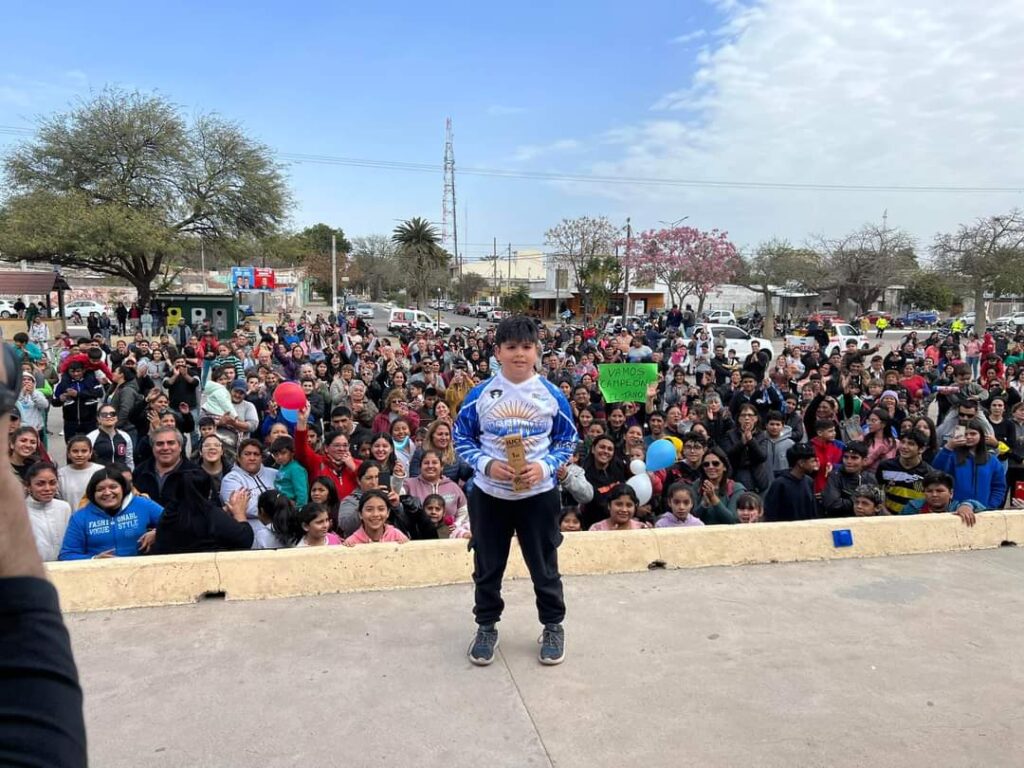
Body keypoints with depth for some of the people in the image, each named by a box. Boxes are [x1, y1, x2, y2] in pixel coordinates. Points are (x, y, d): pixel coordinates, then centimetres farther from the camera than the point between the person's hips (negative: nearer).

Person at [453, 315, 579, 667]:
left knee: (544, 566, 11)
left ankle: (553, 626, 32)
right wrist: (487, 465, -16)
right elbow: (461, 437, 1)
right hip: (489, 494, 1)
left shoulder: (552, 395, -6)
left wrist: (544, 467, -15)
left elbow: (568, 440, 3)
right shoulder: (480, 393, -6)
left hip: (538, 494, 0)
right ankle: (486, 626, 34)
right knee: (487, 567, 14)